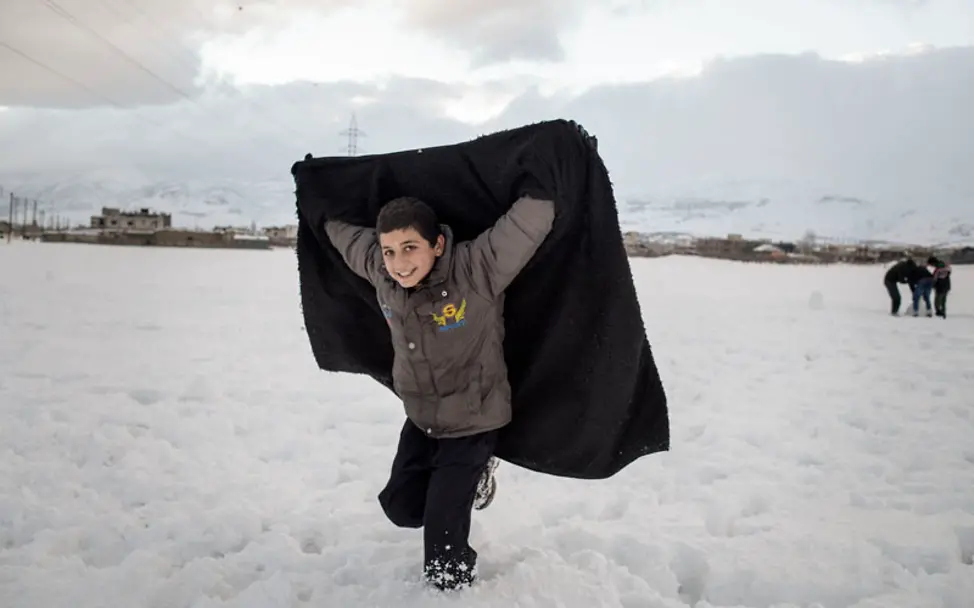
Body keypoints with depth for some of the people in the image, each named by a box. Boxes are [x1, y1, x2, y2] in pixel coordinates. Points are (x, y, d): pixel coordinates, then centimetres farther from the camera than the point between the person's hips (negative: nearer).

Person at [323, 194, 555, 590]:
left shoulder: (477, 269, -33)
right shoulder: (381, 274, -16)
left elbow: (532, 217, -40)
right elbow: (345, 231, 4)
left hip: (473, 420, -6)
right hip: (421, 418, 6)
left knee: (441, 525, 0)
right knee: (400, 506, 20)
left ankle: (451, 582, 33)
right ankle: (467, 478, 46)